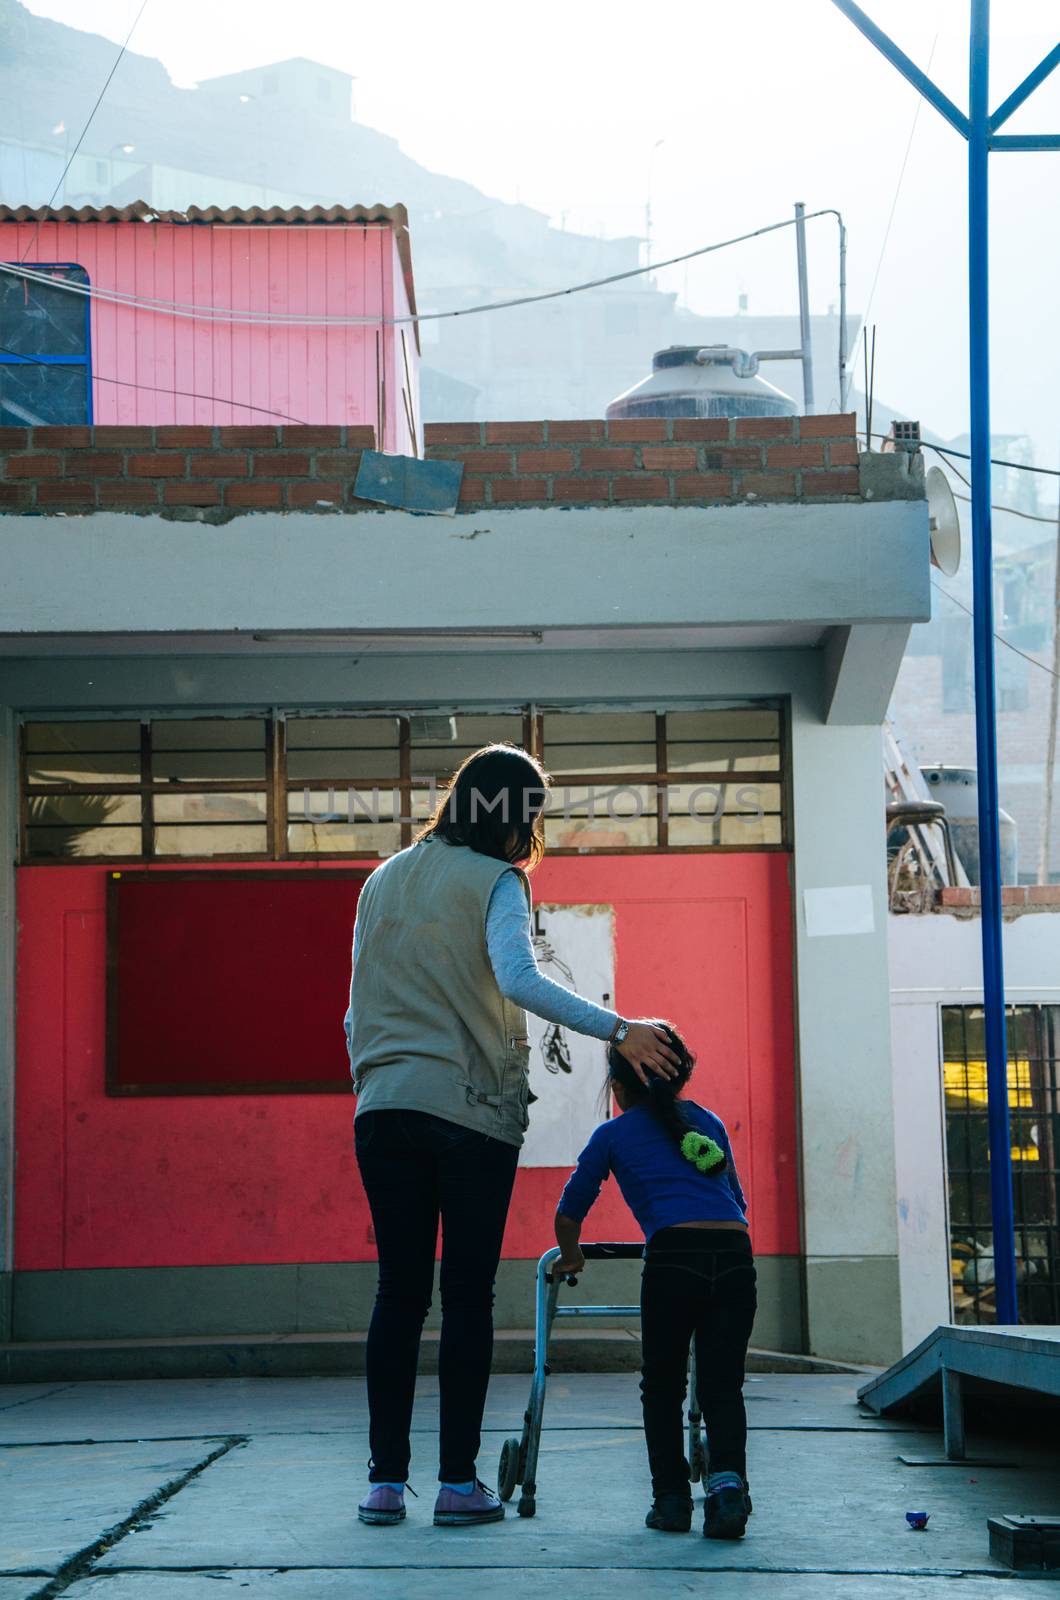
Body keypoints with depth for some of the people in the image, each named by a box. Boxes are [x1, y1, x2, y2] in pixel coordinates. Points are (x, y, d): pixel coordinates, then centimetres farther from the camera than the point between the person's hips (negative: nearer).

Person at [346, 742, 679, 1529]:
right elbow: (517, 978, -21)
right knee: (467, 1293, 1)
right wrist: (617, 1028, -24)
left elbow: (358, 1006, 16)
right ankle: (458, 1481, 2)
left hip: (384, 1109, 5)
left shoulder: (384, 882, 15)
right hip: (472, 1110, -5)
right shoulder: (494, 882, -3)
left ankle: (386, 1479, 6)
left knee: (399, 1290, 7)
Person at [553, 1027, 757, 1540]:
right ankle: (728, 1480, -12)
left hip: (673, 1258, -3)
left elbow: (569, 1213, 27)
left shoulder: (614, 1135, 18)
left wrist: (570, 1257, 47)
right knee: (722, 1386, 10)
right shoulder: (709, 1123, 27)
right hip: (735, 1258, 3)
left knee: (662, 1387, 15)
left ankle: (671, 1498, 12)